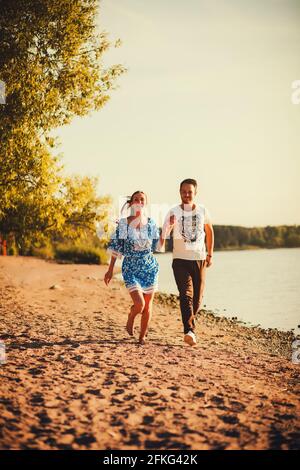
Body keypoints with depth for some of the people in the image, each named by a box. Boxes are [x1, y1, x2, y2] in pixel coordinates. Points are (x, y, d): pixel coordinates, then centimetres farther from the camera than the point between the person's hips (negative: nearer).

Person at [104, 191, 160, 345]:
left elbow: (158, 245, 8)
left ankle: (142, 336, 21)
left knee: (147, 305, 5)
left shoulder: (151, 223, 3)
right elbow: (115, 247, 1)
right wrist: (110, 270, 1)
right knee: (139, 304, -15)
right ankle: (131, 317, 21)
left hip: (150, 267, 3)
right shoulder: (123, 223, -3)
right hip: (130, 268, -2)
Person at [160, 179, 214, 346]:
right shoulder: (174, 212, -7)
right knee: (186, 294, -17)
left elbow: (209, 231, 18)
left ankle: (190, 320, 35)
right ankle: (189, 330, -25)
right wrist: (169, 226, -41)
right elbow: (164, 235, -18)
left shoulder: (203, 211, 2)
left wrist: (210, 254, 18)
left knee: (198, 297, 8)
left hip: (199, 259, 3)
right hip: (180, 260, -3)